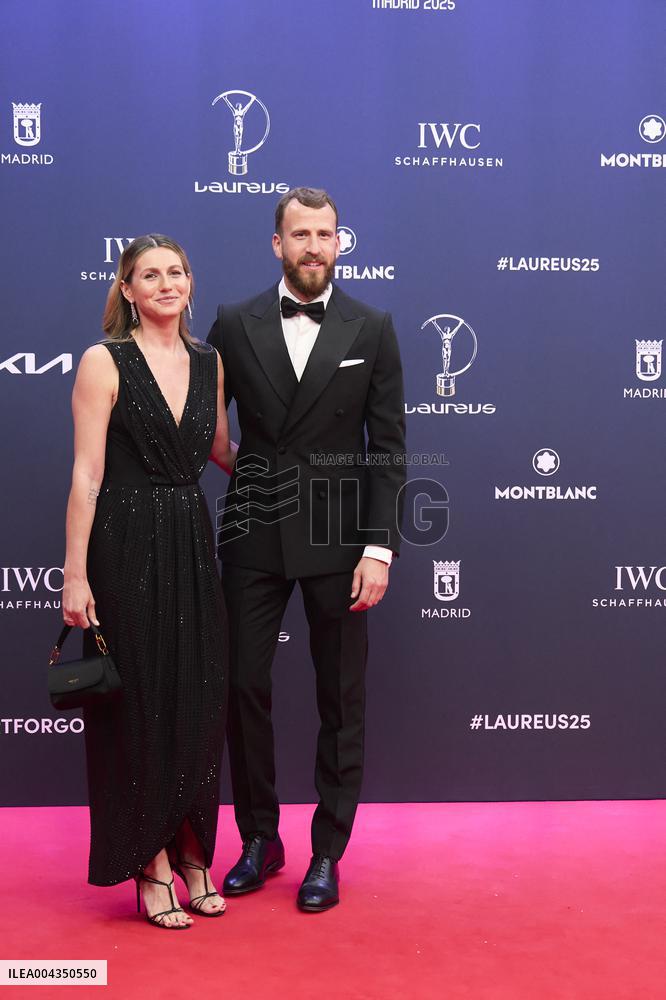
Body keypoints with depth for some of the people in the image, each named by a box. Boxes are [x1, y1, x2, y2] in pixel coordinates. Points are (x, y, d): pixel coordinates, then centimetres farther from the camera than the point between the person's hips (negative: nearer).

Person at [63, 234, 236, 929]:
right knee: (139, 708, 3)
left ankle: (190, 852, 25)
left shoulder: (208, 363, 10)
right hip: (127, 551, -5)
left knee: (199, 706, 8)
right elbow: (87, 475, -10)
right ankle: (152, 865, 18)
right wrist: (75, 576, -13)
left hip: (193, 547, 5)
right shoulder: (103, 362, -6)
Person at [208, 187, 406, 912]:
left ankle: (328, 853, 21)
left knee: (341, 700, 6)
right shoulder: (235, 325, 4)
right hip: (254, 534, 1)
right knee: (244, 686, 5)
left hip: (338, 537, -1)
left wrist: (379, 549, -7)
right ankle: (259, 839, 24)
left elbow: (388, 447, 0)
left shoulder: (371, 329, 2)